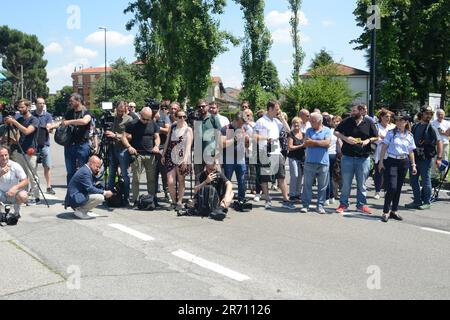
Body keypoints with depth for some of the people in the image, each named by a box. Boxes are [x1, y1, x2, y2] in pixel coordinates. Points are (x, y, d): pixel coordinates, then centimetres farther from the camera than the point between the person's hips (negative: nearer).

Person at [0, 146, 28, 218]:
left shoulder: (15, 166, -12)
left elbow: (25, 181, -15)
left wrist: (15, 187, -33)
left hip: (14, 193, -1)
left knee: (23, 196, -35)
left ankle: (17, 209, 1)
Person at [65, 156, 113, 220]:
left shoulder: (85, 169, 12)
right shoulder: (85, 172, -19)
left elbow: (92, 186, 17)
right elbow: (90, 189, -23)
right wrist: (104, 193, -16)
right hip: (75, 199, -10)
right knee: (100, 197, -21)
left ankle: (79, 209, 14)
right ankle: (80, 211, -8)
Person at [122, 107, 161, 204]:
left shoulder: (153, 124, 11)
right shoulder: (133, 124, -1)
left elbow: (157, 137, 17)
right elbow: (124, 137, -1)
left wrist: (156, 146, -4)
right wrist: (129, 147, -18)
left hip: (151, 155, 3)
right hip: (137, 154, -3)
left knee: (151, 178, 5)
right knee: (136, 178, -3)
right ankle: (135, 200, 1)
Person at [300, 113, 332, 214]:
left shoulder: (327, 130, 4)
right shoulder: (309, 130, 11)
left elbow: (327, 143, -10)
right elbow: (306, 143, -2)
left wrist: (313, 141, -5)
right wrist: (320, 143, -5)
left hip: (323, 162, -1)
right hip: (309, 162, 2)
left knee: (322, 186, 4)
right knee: (307, 184, 2)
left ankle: (320, 205, 12)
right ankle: (305, 205, 9)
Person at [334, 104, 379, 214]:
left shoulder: (369, 123, 2)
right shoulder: (347, 122, 1)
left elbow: (376, 137, 10)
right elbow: (336, 132, 9)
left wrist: (368, 140, -11)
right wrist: (345, 138, -9)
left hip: (363, 158, 0)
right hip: (347, 157, 0)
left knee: (361, 183, 8)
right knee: (346, 183, 5)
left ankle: (361, 204, 20)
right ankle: (343, 204, 16)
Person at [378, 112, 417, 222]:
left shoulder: (409, 136, 8)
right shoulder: (391, 133, -2)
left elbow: (411, 151, 13)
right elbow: (384, 147, -2)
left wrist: (413, 165, 10)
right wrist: (381, 161, -7)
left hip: (404, 163, 4)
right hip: (391, 161, -4)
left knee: (398, 188, 9)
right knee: (392, 188, -11)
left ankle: (394, 211, 19)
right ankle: (386, 212, -2)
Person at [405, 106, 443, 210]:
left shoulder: (431, 128, -5)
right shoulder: (415, 126, 10)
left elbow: (439, 142, -8)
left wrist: (439, 158, -15)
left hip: (425, 158, -5)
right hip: (414, 157, 6)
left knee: (426, 181, 1)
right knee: (413, 180, 9)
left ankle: (427, 202, 12)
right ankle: (417, 201, 21)